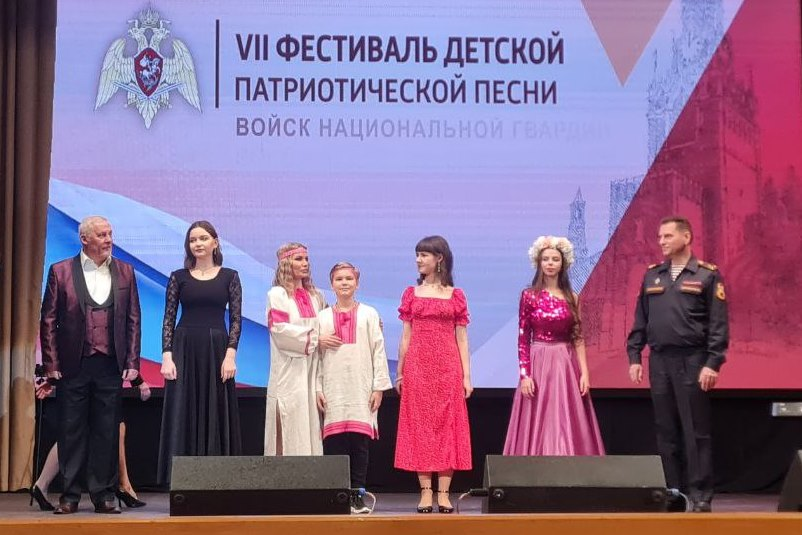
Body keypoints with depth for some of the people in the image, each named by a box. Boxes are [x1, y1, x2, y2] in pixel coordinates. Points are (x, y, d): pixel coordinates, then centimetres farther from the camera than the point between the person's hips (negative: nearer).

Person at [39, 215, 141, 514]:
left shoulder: (124, 272, 9)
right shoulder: (61, 272, 2)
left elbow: (133, 320, 9)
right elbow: (48, 321, 2)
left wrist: (132, 363, 3)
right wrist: (51, 364, -4)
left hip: (111, 366, 2)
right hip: (73, 366, -2)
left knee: (107, 433, 4)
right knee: (71, 432, 4)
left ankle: (103, 494, 11)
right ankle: (69, 495, 11)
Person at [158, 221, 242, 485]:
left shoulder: (229, 277, 6)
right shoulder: (179, 277, 7)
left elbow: (236, 319, 2)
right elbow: (168, 318, 4)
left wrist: (230, 355, -10)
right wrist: (167, 356, -7)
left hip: (217, 350, 0)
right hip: (184, 349, 0)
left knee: (216, 415, 1)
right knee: (182, 416, -1)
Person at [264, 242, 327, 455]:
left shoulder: (315, 296, 16)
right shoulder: (277, 295, -1)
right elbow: (280, 329, -12)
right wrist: (314, 338, -14)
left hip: (311, 370, 5)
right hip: (289, 372, -5)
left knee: (310, 422, 2)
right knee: (290, 425, -7)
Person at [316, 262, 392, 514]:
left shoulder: (369, 314, 8)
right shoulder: (323, 317, 12)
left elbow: (378, 351, 5)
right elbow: (317, 354, 11)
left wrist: (379, 386, -1)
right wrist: (317, 389, 3)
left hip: (362, 387, -1)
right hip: (333, 388, 1)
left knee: (360, 440, -4)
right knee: (335, 440, -5)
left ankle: (358, 495, 1)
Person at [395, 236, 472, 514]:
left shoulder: (456, 296, 7)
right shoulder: (411, 294, 9)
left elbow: (461, 338, 5)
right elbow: (406, 335, 8)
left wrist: (466, 375, -1)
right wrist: (399, 372, 3)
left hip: (448, 368, -1)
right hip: (417, 366, 1)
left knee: (447, 425, -1)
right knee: (420, 426, 0)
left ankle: (443, 494, 3)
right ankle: (425, 493, 4)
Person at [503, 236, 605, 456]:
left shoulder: (571, 298, 7)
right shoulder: (529, 296, 0)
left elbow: (578, 338, 7)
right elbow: (522, 338, -2)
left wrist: (584, 372, -1)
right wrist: (524, 374, -9)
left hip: (566, 366, 2)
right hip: (538, 365, -2)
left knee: (567, 425, 1)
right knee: (538, 426, -2)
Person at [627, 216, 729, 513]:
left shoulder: (707, 275, -1)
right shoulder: (652, 275, 13)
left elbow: (719, 324, -5)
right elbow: (640, 320, 14)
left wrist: (713, 363, -12)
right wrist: (634, 357, 7)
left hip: (692, 361, -4)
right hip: (659, 361, 5)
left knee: (696, 432, -3)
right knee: (666, 432, 7)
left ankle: (700, 497, 2)